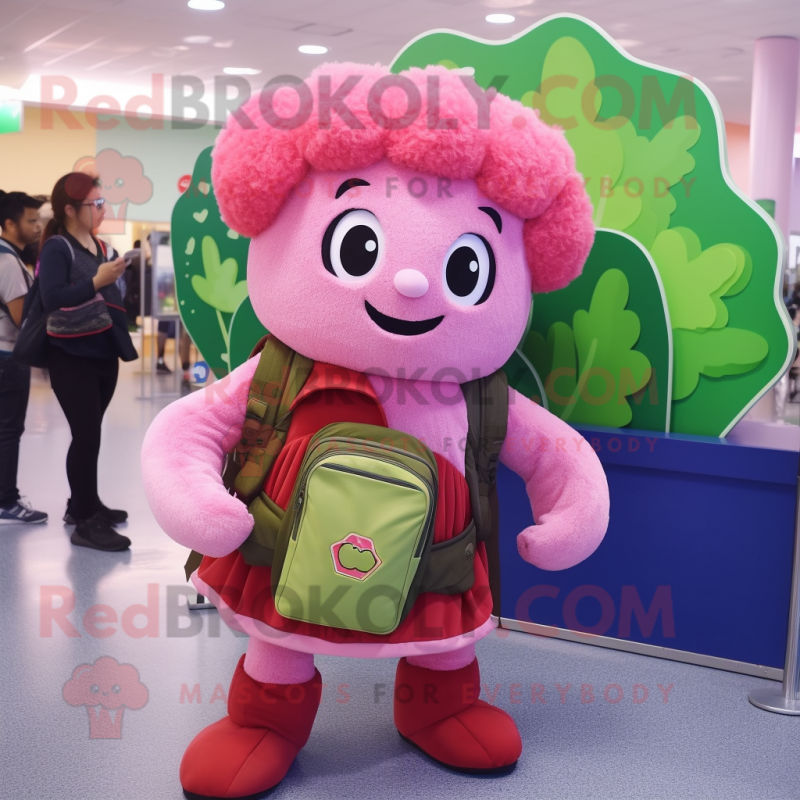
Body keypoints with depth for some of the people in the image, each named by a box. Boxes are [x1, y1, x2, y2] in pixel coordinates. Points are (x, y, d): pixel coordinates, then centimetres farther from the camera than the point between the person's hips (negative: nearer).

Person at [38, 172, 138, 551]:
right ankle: (85, 524, -1)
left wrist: (122, 342, 16)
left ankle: (83, 504, 26)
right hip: (72, 356, -7)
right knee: (86, 435, -7)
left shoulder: (98, 246, 11)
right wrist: (97, 281, -34)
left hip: (102, 351, 7)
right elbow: (52, 299, -26)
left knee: (91, 432, 14)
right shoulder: (56, 248, -12)